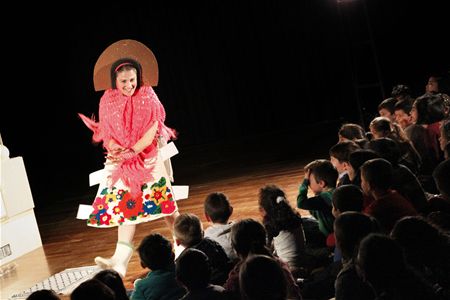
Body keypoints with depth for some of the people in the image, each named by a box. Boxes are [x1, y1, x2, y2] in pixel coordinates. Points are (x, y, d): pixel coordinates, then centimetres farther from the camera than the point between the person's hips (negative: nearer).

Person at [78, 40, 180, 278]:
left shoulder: (147, 96, -5)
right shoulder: (108, 100, 1)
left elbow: (152, 131, -12)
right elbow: (106, 134, 1)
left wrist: (132, 151, -23)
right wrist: (117, 150, -19)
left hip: (147, 157, -2)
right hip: (119, 162, 2)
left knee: (162, 200, -5)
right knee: (125, 205, -2)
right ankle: (121, 260, -6)